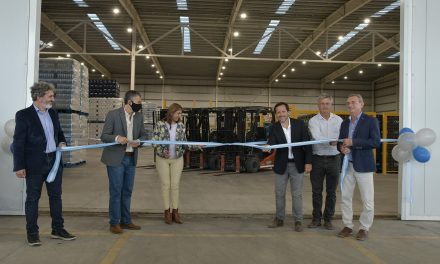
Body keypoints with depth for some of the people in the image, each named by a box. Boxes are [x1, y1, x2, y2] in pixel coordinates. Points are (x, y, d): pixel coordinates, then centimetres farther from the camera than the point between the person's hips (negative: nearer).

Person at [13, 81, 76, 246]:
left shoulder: (53, 113, 9)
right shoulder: (23, 115, -9)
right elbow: (18, 142, -11)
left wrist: (62, 142, 1)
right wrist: (19, 166, -14)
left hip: (55, 161, 6)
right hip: (35, 164, -6)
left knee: (56, 196, 12)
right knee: (32, 198, 5)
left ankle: (58, 229, 23)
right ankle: (32, 233, 17)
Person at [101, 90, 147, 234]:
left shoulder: (139, 117, 6)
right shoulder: (113, 114, -9)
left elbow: (143, 135, 12)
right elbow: (104, 136, -9)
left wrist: (138, 141, -10)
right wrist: (117, 138, -28)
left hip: (131, 159, 6)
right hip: (116, 159, -5)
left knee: (127, 191, 12)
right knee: (116, 191, 0)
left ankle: (125, 221, 24)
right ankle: (114, 223, 12)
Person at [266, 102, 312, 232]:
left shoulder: (299, 124, -5)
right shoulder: (274, 128, -4)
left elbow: (307, 143, -4)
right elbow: (272, 143, -16)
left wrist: (308, 162, -10)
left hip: (297, 164, -1)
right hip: (281, 165, 1)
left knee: (297, 194, 5)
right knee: (279, 193, 10)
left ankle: (298, 221, 18)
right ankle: (279, 218, 26)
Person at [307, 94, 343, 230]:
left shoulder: (338, 120, 5)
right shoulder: (313, 121, -2)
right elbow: (317, 137, -18)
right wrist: (333, 142, -33)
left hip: (334, 159, 1)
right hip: (317, 159, -1)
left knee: (331, 192, 8)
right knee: (316, 191, 8)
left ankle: (328, 219, 21)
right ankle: (316, 218, 20)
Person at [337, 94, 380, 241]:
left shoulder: (371, 121, -4)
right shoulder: (345, 123, 13)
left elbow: (376, 142, -14)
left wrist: (353, 142, -19)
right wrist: (342, 147, -8)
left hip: (363, 165, -5)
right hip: (347, 165, 5)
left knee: (367, 200, 1)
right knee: (345, 197, 8)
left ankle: (364, 228, 16)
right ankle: (347, 226, 20)